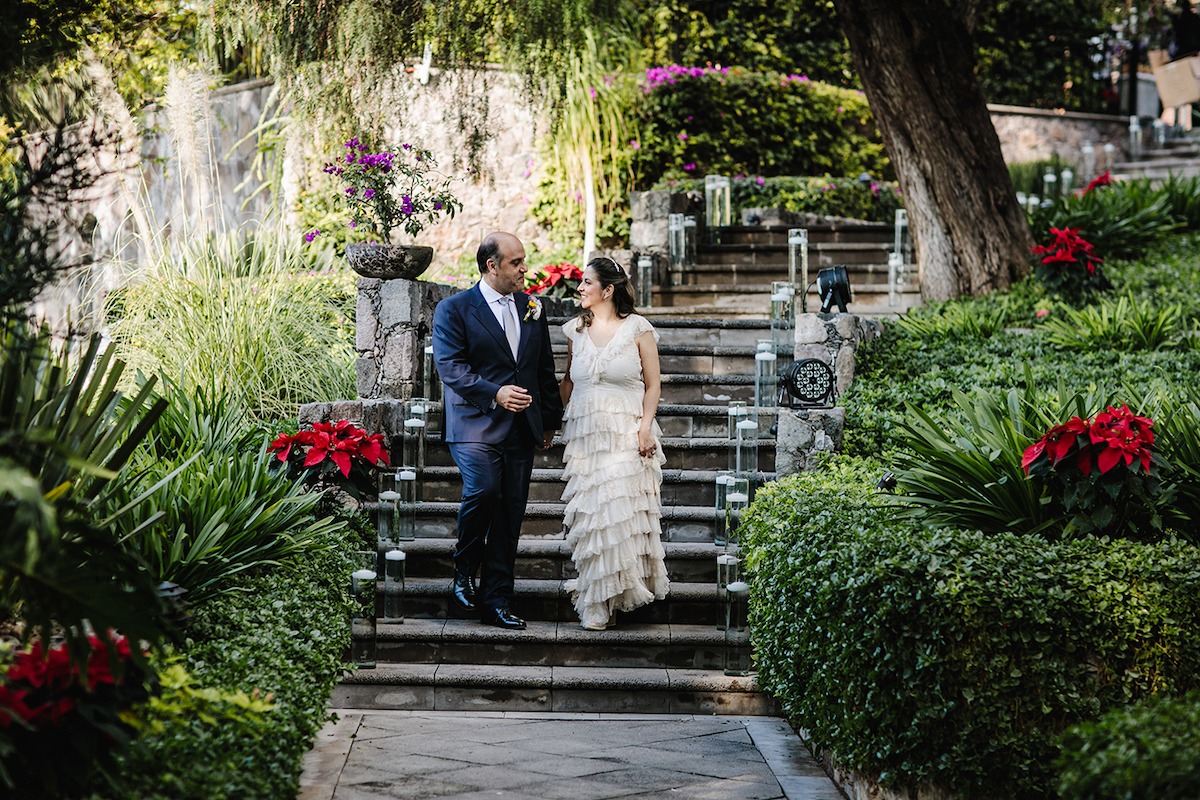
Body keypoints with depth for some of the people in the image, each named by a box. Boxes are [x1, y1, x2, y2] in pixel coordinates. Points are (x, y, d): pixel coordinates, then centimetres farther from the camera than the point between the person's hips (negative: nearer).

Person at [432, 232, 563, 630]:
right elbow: (450, 366, -11)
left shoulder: (532, 308, 15)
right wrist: (495, 393, -23)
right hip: (476, 425, -5)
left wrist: (551, 418, 21)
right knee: (482, 491, -26)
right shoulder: (453, 309, -1)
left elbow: (545, 369, 22)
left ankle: (495, 601, 11)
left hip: (521, 431, 5)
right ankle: (464, 573, -2)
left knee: (510, 515, 4)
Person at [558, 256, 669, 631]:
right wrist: (558, 418, 8)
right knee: (588, 514, 0)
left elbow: (652, 385, 1)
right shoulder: (575, 329, 10)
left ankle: (612, 595, 5)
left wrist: (646, 427, -9)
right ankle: (594, 603, 7)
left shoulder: (638, 329, -1)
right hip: (584, 432, 4)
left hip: (627, 435, -3)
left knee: (620, 512, -8)